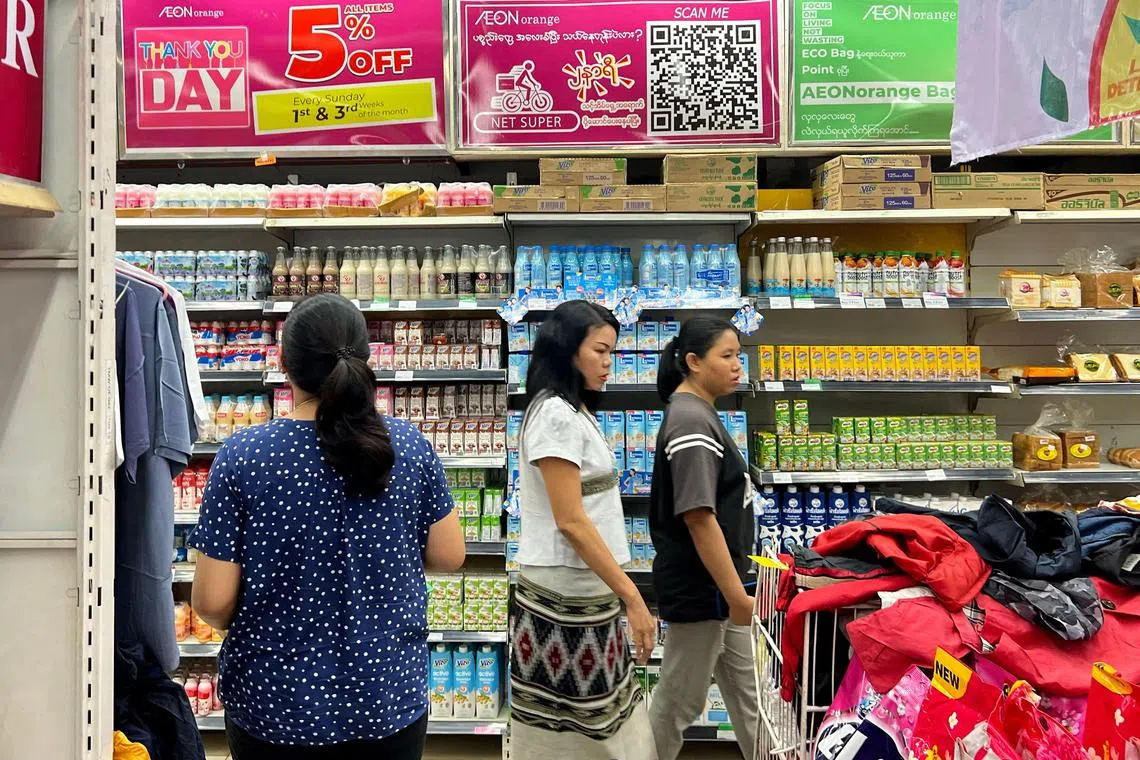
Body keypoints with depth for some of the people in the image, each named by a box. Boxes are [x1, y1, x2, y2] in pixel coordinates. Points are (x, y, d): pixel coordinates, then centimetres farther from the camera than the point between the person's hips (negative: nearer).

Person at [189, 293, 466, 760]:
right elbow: (448, 555, -1)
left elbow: (212, 602, -14)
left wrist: (246, 627, 8)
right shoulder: (409, 446, -11)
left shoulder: (242, 456, -16)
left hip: (274, 703, -1)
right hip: (390, 698, 1)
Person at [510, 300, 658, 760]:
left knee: (606, 723, 13)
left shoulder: (575, 411, 15)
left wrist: (617, 593, 18)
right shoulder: (555, 414, -15)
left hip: (587, 592, 9)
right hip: (566, 596, -9)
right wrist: (632, 596, -19)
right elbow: (570, 521, -20)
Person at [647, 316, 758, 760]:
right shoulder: (691, 421, -21)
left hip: (717, 585, 10)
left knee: (747, 690, 19)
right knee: (679, 702, 7)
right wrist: (737, 595, -22)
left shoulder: (698, 412, 10)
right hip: (700, 589, -10)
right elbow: (699, 518, -25)